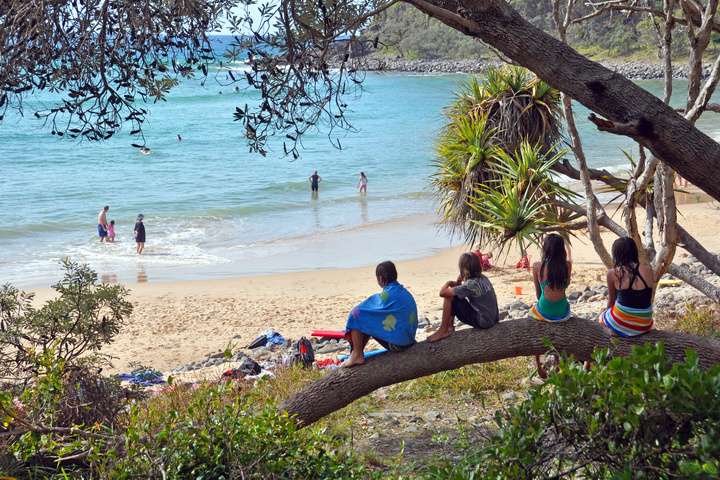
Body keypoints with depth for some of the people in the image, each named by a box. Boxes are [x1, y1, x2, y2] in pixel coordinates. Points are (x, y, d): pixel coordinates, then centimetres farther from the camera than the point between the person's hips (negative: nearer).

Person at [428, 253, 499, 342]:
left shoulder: (471, 284, -23)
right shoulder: (483, 278, 3)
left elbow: (442, 292, -22)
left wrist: (448, 283, -1)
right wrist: (457, 284, -3)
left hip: (482, 322, -9)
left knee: (449, 297, -10)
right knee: (452, 292, 16)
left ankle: (443, 331, -1)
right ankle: (450, 326, 22)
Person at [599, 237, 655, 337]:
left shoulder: (613, 273, -8)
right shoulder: (648, 270, -4)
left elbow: (611, 301, 6)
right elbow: (649, 298, 6)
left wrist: (609, 311, 25)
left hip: (620, 325, -2)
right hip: (644, 326, 2)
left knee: (602, 316, 31)